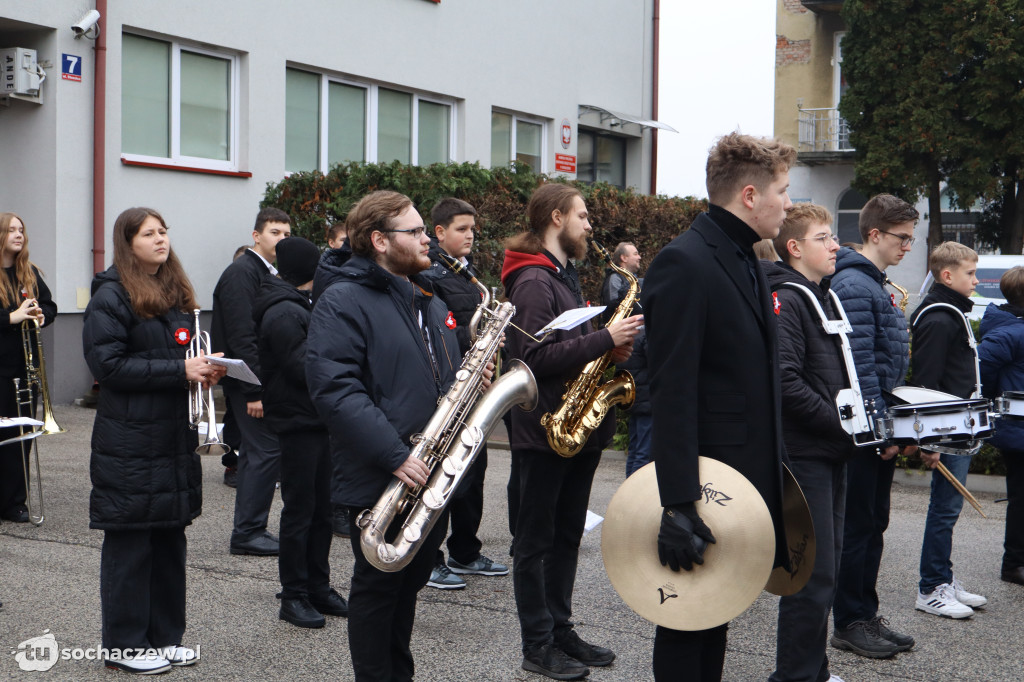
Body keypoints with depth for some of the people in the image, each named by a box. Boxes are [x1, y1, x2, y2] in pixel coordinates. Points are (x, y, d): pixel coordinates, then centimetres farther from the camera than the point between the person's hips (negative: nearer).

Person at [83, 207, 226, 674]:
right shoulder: (111, 296, -8)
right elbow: (107, 364, -16)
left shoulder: (176, 293, 16)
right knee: (130, 542, 0)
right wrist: (178, 370, -20)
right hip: (130, 440, -7)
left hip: (175, 438, 7)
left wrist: (204, 369, 2)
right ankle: (123, 644, 10)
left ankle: (165, 635, 22)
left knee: (170, 537, 11)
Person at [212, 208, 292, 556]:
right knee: (267, 449, -10)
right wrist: (255, 390, -23)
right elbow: (241, 337, -20)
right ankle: (248, 532, -4)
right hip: (248, 380, -10)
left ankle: (248, 531, 20)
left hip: (262, 378, 10)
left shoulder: (268, 273, 17)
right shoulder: (241, 273, -14)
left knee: (255, 451, 13)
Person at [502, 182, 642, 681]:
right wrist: (605, 339, -23)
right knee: (536, 541, 1)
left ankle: (560, 630, 26)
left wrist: (608, 348, 4)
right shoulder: (533, 281, -15)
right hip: (544, 429, -10)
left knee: (567, 537, 16)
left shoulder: (565, 276, 17)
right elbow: (536, 358, -24)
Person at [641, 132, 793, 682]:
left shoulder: (745, 261, 14)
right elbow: (672, 392, -22)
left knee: (718, 616, 18)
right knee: (688, 625, 3)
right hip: (706, 481, -9)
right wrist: (678, 504, -25)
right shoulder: (683, 264, -16)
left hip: (749, 474, 9)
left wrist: (770, 469, 18)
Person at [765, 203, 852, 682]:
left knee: (824, 569, 15)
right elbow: (786, 383, -23)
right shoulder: (784, 300, -13)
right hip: (802, 452, -9)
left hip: (831, 451, 10)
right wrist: (843, 425, -19)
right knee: (813, 575, -6)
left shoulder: (824, 297, 17)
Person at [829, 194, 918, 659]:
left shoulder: (879, 285, 17)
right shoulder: (853, 285, -15)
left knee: (874, 523, 14)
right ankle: (849, 623, 7)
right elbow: (859, 364, -21)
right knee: (857, 525, -2)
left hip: (881, 425, 10)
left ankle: (867, 614, 22)